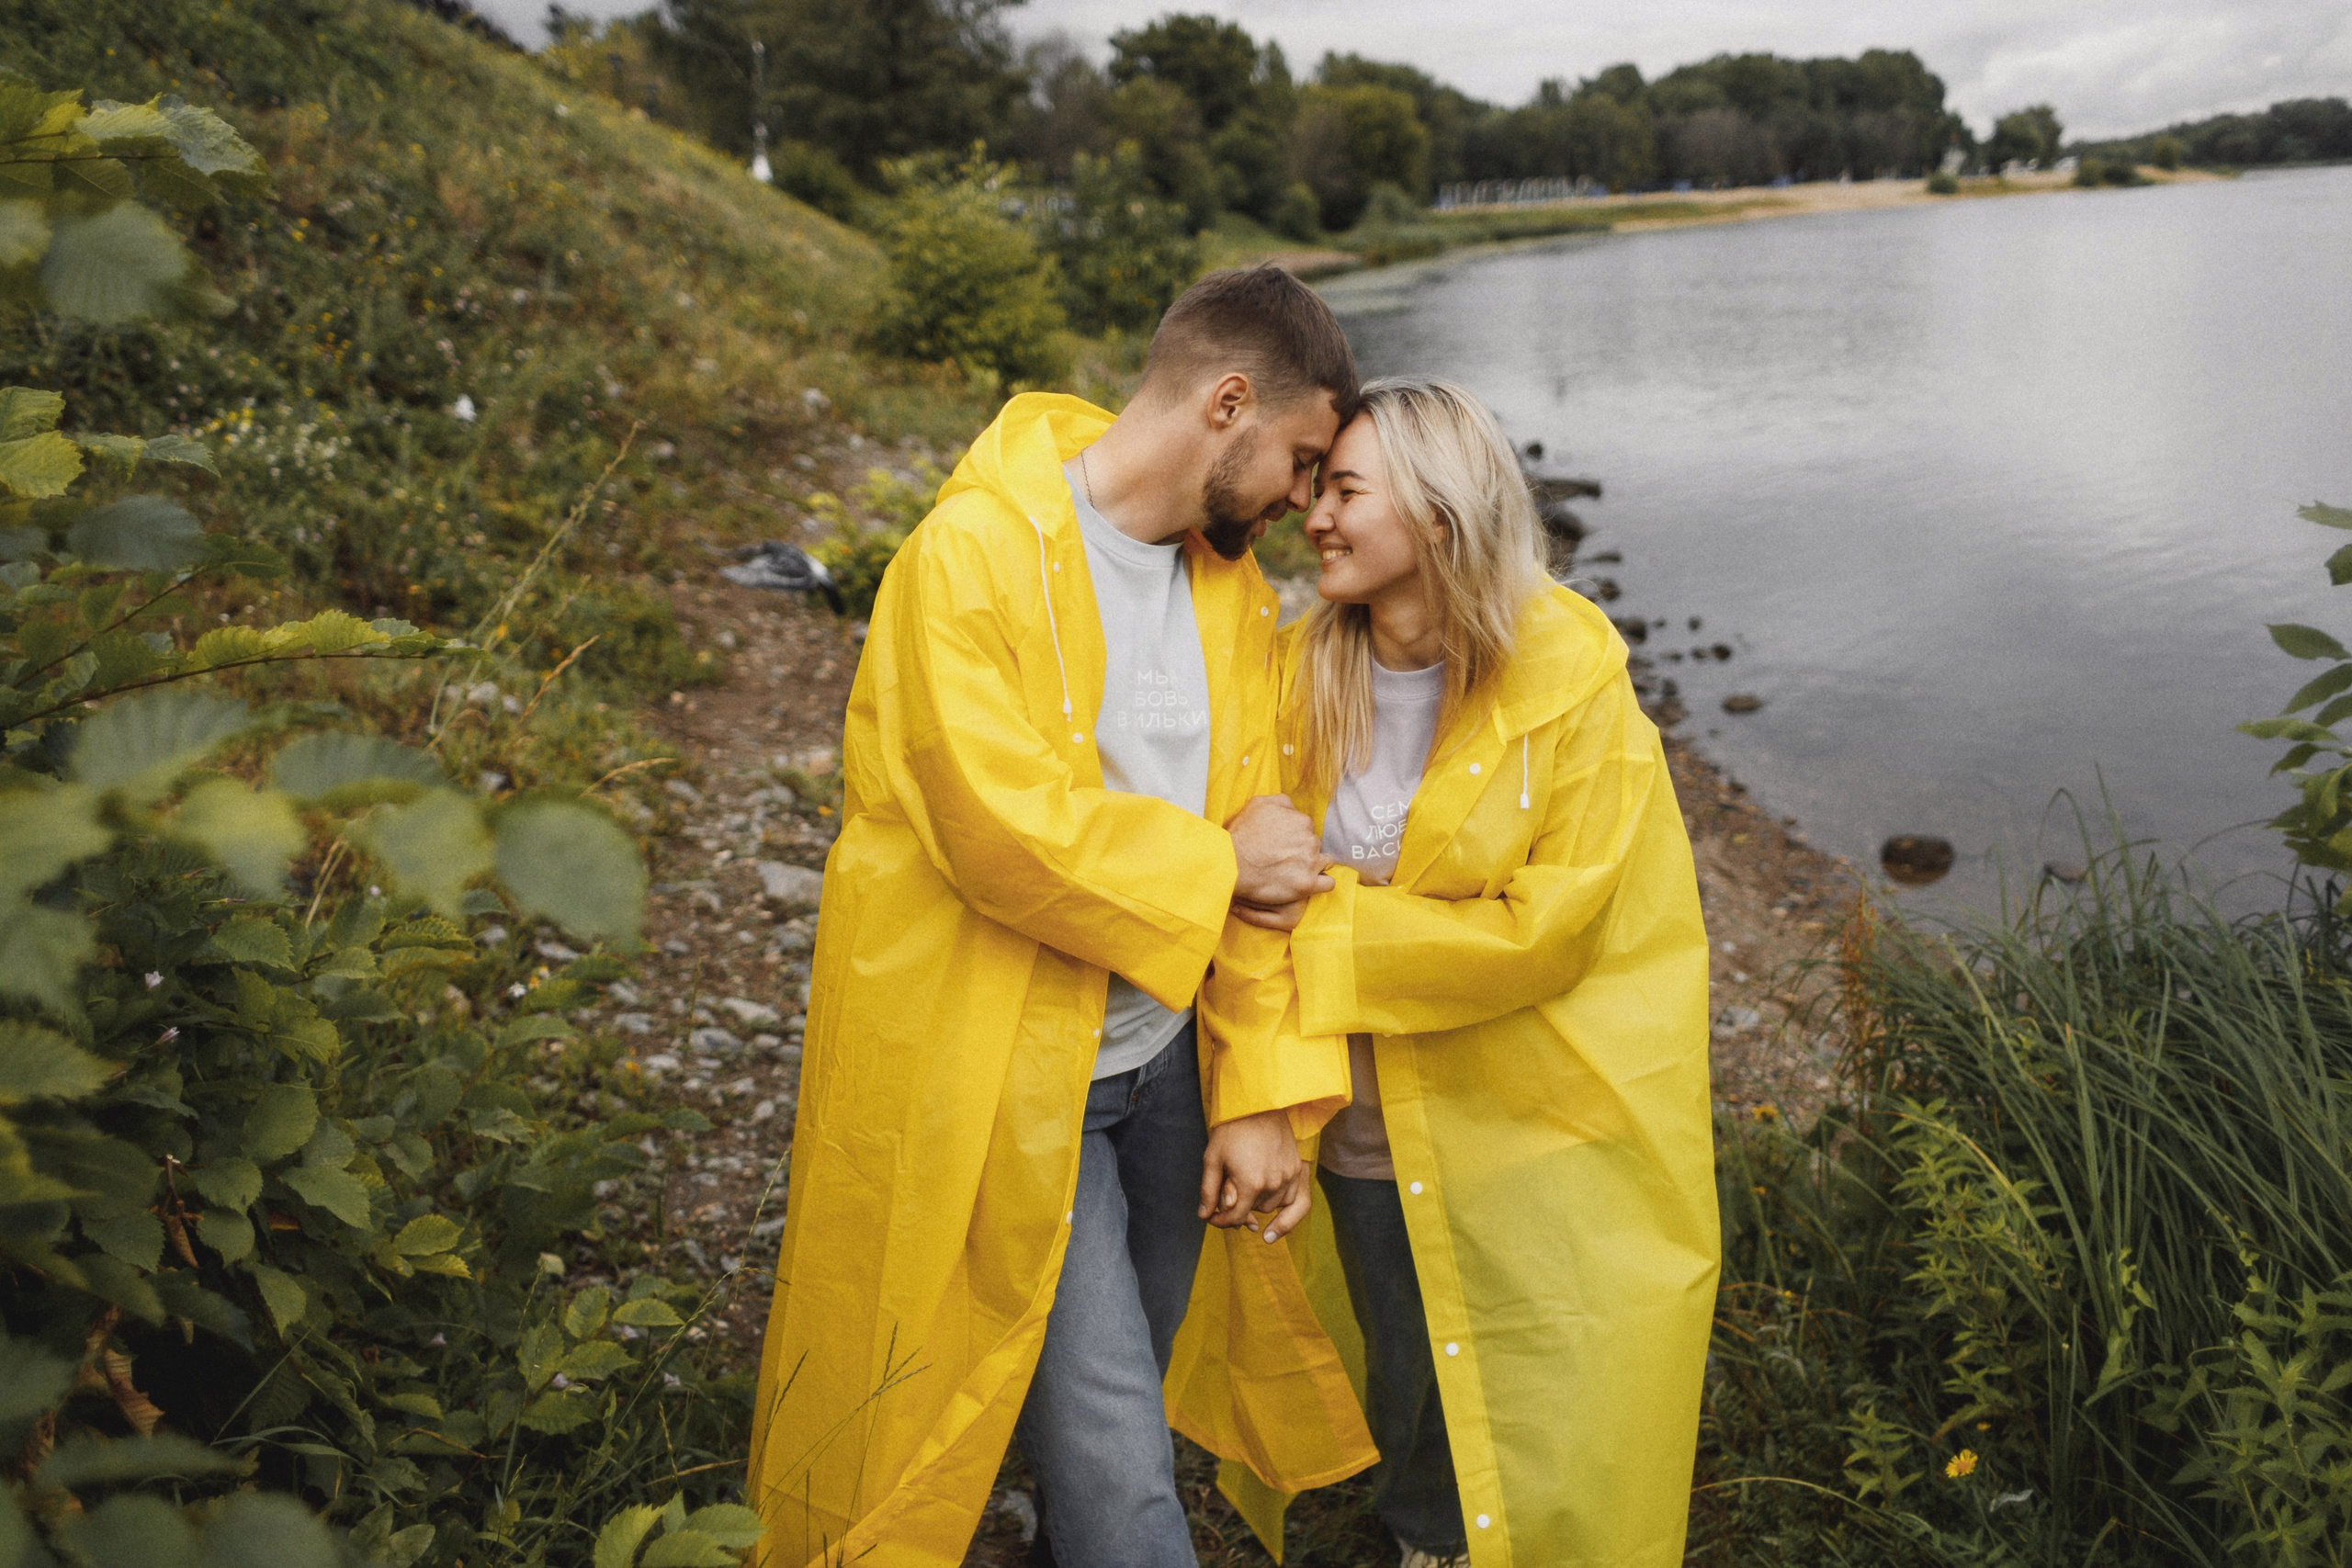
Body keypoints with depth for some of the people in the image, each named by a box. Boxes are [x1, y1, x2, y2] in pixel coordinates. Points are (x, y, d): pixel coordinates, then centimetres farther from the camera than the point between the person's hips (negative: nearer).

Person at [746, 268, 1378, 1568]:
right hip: (1003, 1084, -6)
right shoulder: (977, 550, -15)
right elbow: (1000, 822, -24)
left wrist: (1262, 1093, -2)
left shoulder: (1234, 583, 6)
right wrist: (1210, 865, -11)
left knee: (1122, 1406, 19)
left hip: (1162, 1063, 7)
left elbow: (1264, 845, 4)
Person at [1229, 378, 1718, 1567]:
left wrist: (1333, 922, -19)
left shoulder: (1574, 685, -17)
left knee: (1553, 1450, 10)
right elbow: (1266, 893, -1)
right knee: (1403, 1401, 22)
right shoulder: (1309, 667, -4)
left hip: (1543, 1143, -3)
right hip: (1370, 1141, 4)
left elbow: (1547, 928, -19)